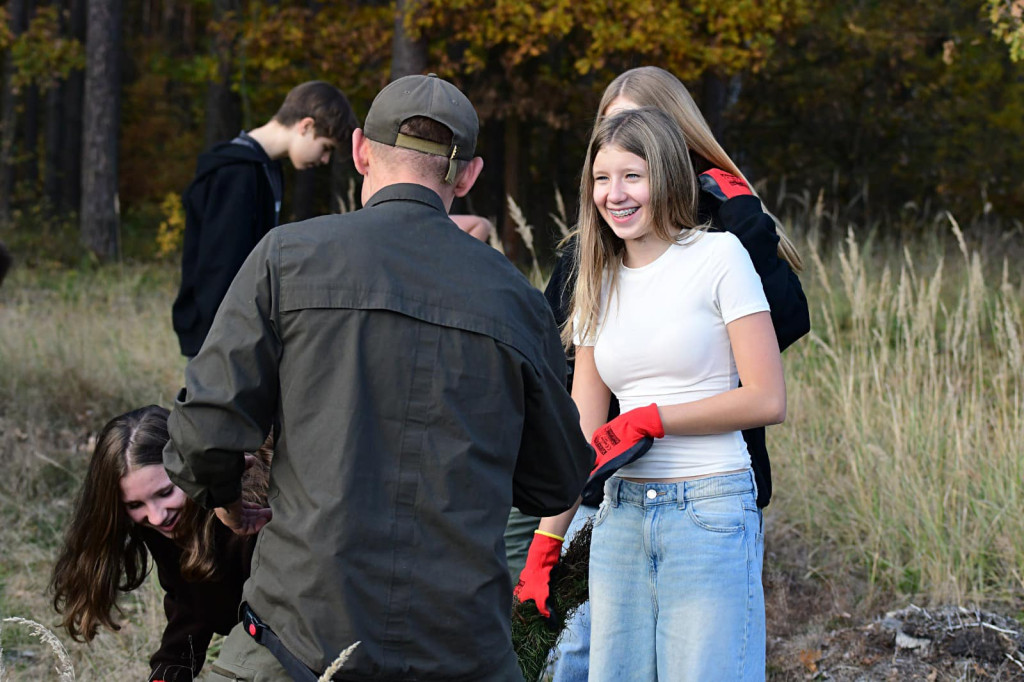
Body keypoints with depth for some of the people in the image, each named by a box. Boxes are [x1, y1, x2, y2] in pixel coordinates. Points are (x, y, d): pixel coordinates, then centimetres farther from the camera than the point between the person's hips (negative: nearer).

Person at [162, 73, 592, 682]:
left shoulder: (288, 256, 0)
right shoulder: (514, 296, 6)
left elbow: (209, 431, -5)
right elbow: (560, 488, 15)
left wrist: (222, 494, 17)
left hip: (305, 631, -2)